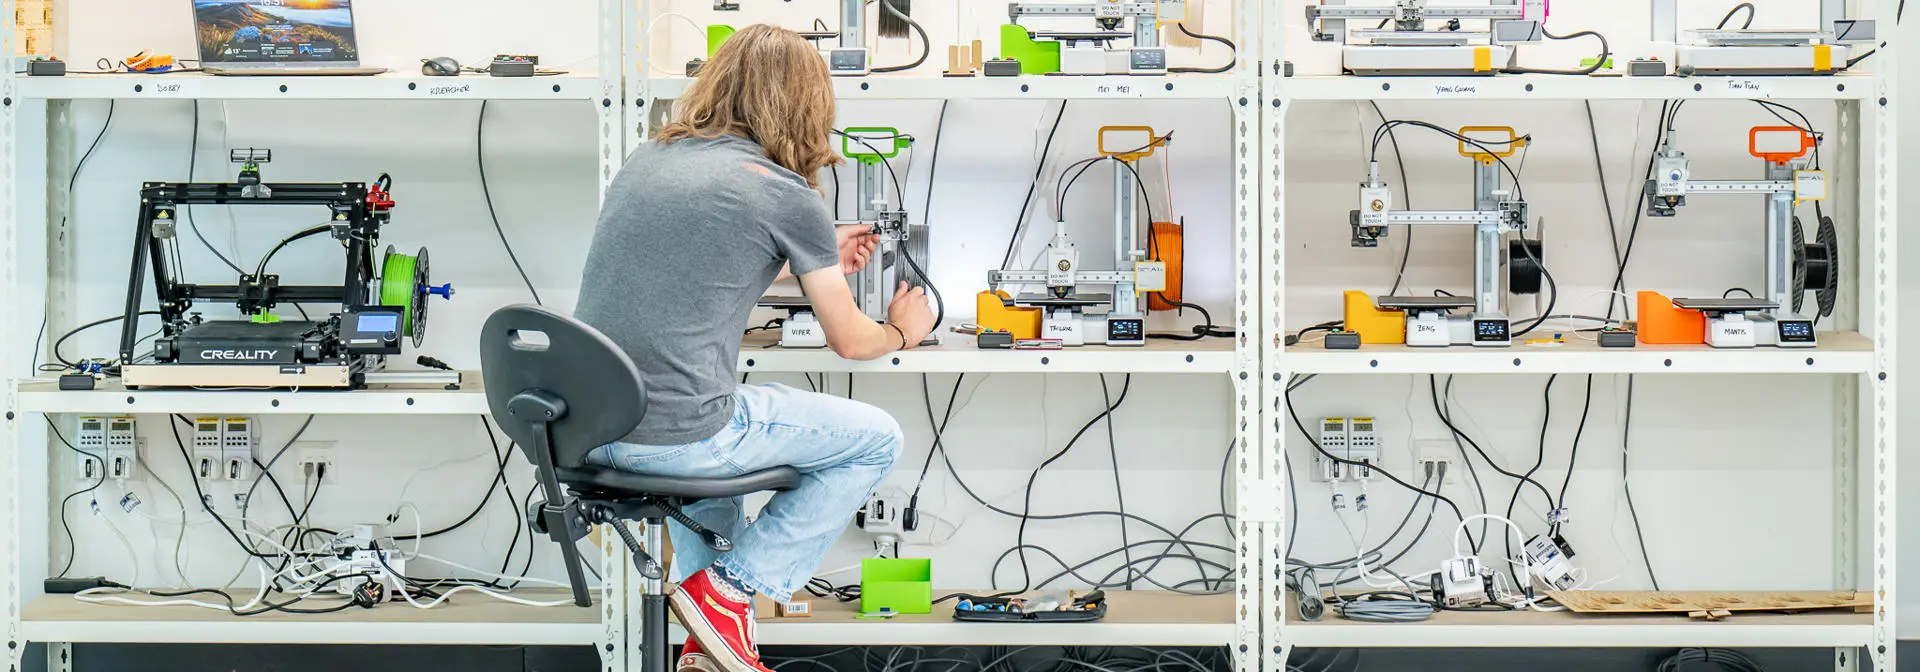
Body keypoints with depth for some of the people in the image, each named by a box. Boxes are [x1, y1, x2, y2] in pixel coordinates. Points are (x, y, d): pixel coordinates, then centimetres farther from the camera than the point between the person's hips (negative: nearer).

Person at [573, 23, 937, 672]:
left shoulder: (647, 158, 12)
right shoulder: (788, 197, -7)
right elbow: (850, 341, 4)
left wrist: (819, 261, 39)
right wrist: (903, 330, 27)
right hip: (674, 437, -7)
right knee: (876, 439, 13)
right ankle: (730, 590, 8)